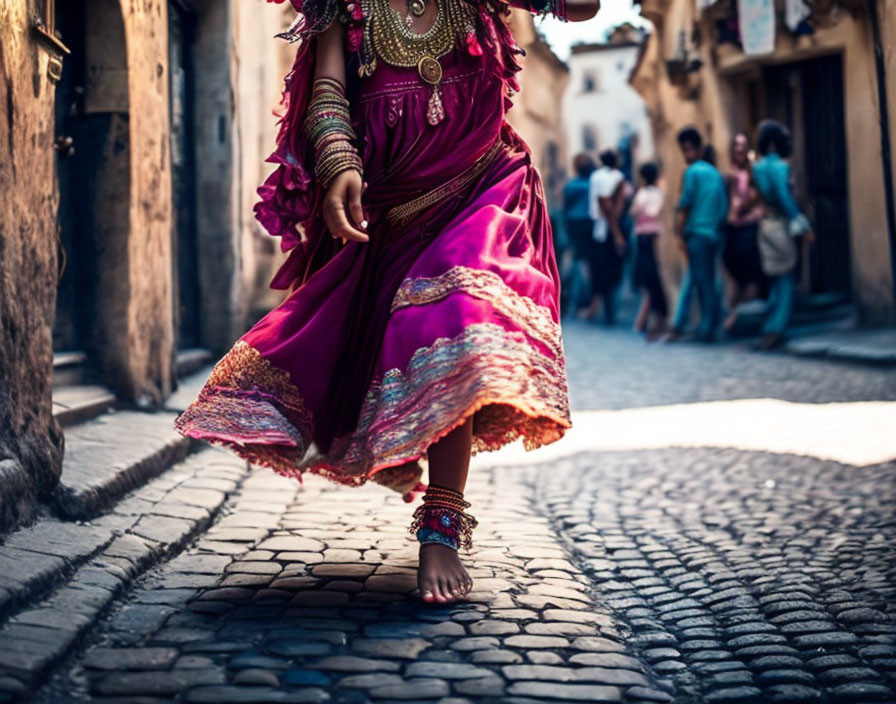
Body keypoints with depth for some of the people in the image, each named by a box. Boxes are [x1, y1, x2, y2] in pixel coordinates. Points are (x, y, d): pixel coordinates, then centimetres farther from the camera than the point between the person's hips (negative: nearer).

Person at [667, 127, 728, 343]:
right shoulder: (716, 173, 14)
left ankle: (707, 330, 1)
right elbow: (724, 207, 15)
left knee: (703, 283, -3)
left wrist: (680, 235, -6)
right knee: (689, 281, 10)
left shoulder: (692, 172, -7)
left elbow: (684, 206, -9)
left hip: (697, 233, -7)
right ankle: (678, 326, 11)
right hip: (714, 234, 7)